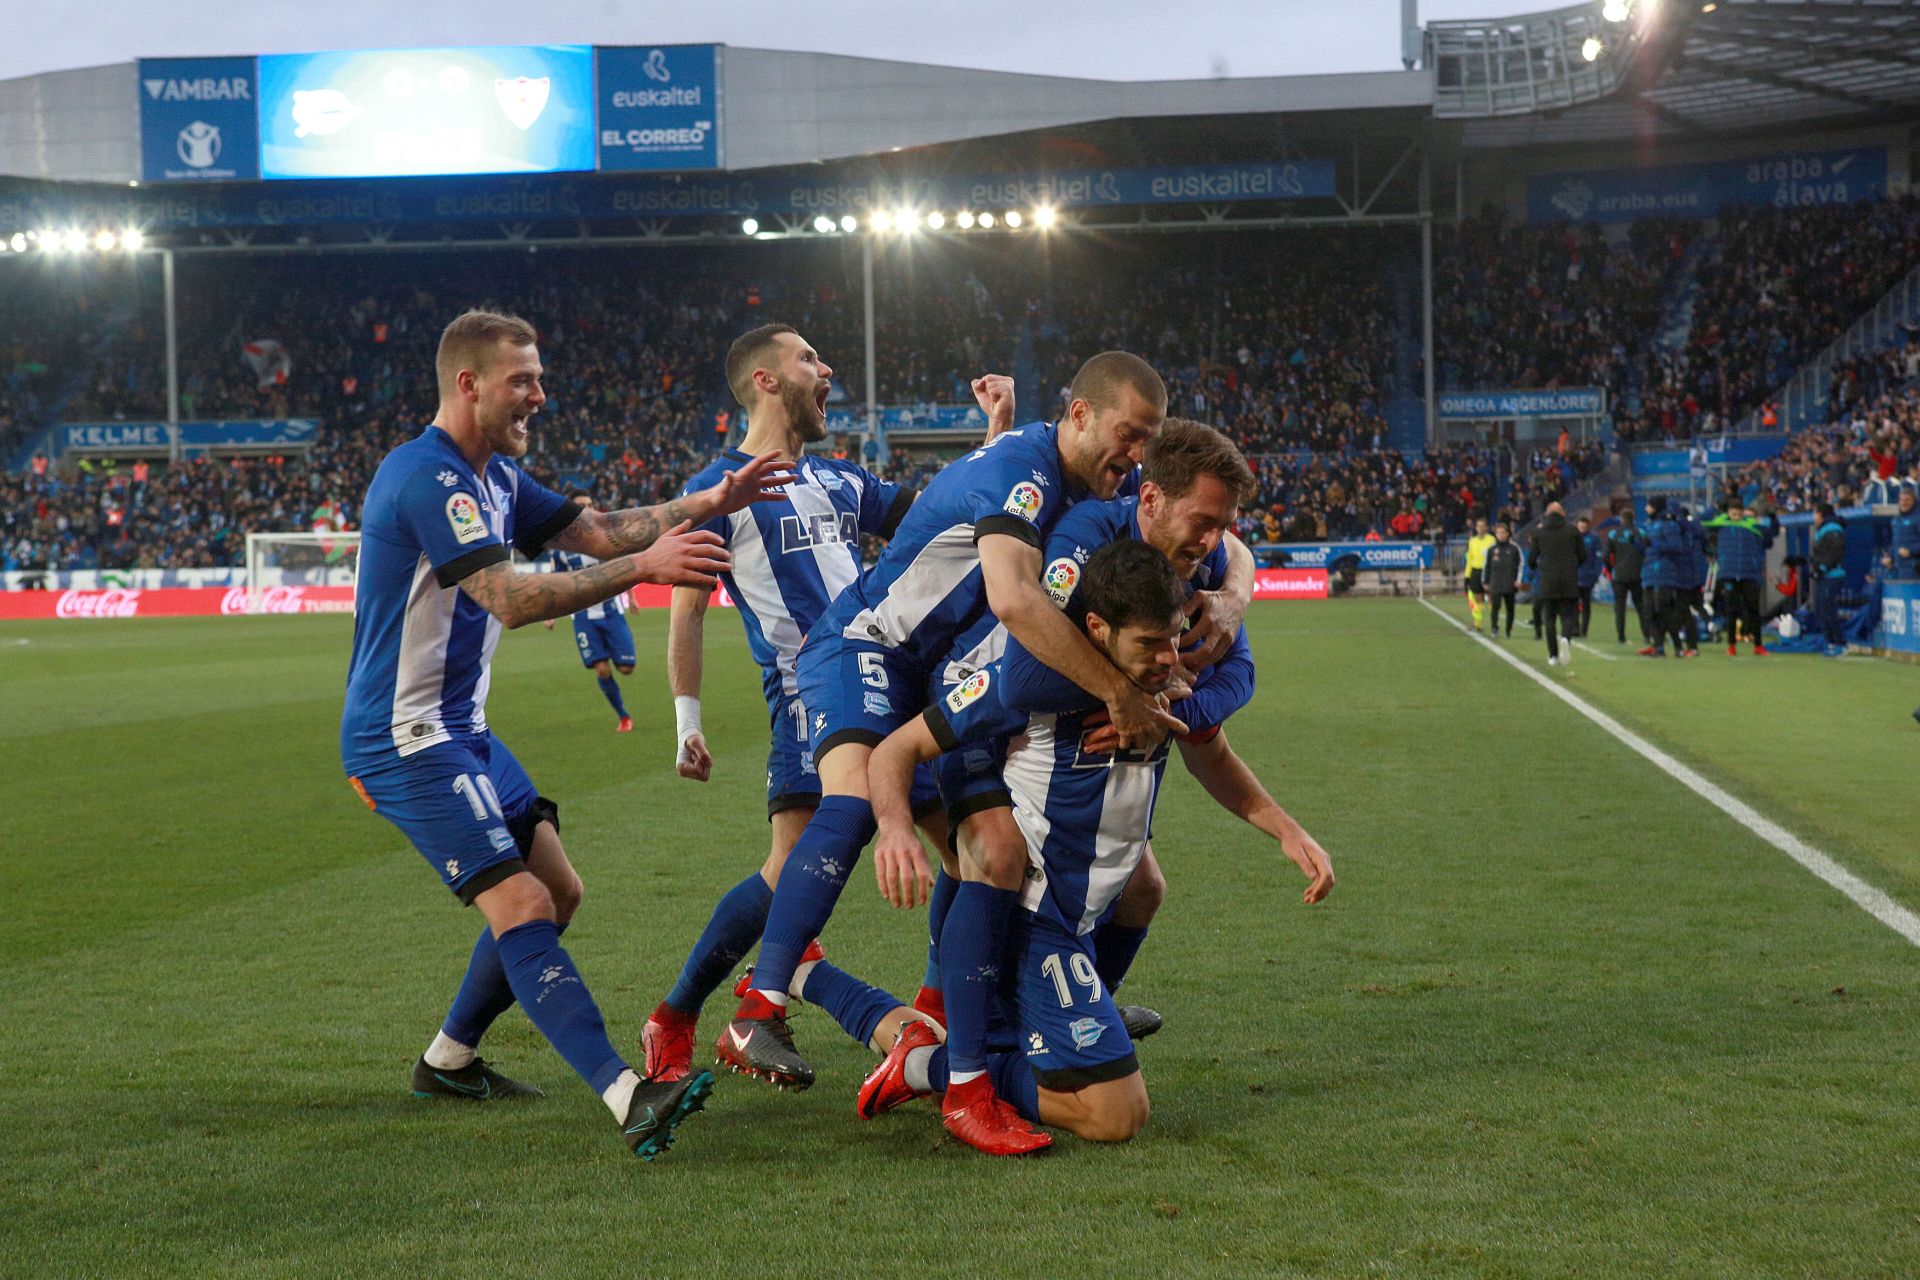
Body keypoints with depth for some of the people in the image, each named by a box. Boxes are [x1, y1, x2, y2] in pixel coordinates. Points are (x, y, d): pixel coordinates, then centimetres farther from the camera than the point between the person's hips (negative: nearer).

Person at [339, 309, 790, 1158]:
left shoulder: (494, 477, 13)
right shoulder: (427, 477, -19)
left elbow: (598, 531, 13)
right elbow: (512, 599, -28)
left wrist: (710, 503, 1)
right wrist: (644, 567, -29)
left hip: (460, 729, 10)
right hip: (407, 739, -10)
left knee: (558, 891, 14)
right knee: (523, 908, -19)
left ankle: (449, 1062, 27)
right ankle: (629, 1100, -28)